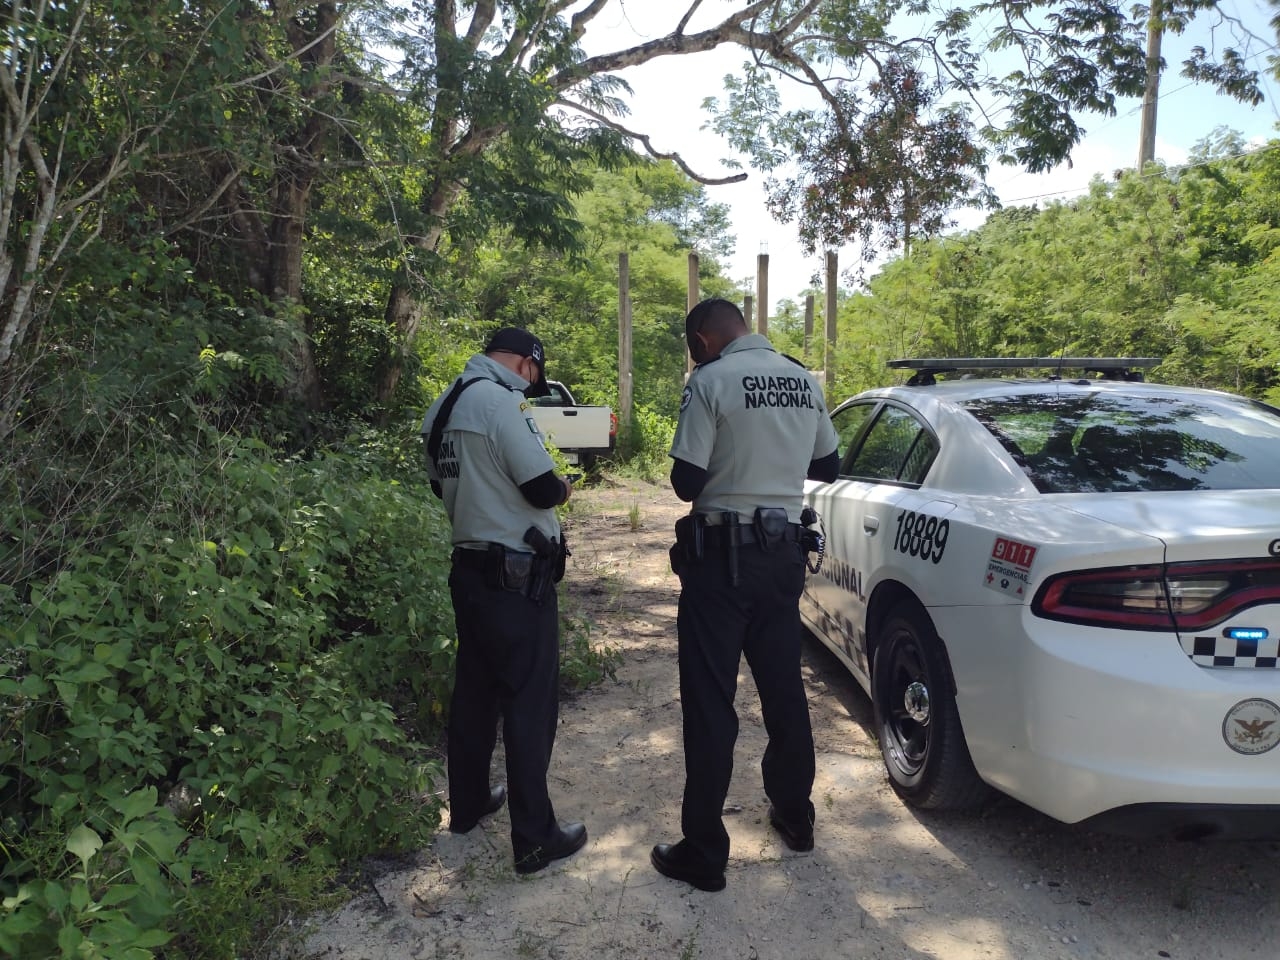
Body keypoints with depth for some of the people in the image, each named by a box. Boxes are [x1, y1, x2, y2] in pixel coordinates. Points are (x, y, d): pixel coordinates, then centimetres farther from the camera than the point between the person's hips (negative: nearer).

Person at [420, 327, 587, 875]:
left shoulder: (443, 406, 10)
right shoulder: (501, 400, -18)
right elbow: (542, 489, -21)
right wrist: (563, 488, 0)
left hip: (469, 568, 9)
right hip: (516, 577, -9)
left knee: (475, 690, 20)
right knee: (529, 703, 0)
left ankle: (467, 805, 35)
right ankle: (535, 839, 9)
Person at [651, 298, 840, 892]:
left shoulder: (711, 381, -13)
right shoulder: (804, 380, 7)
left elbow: (686, 481, -16)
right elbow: (826, 467, 15)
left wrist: (723, 472, 5)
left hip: (723, 554, -6)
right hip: (784, 551, 7)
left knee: (710, 703, 1)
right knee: (785, 689, 19)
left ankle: (704, 853, 10)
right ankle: (795, 815, 36)